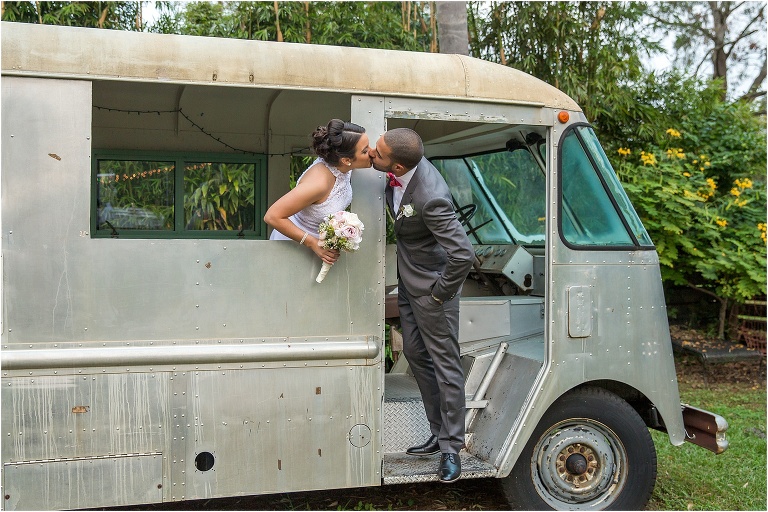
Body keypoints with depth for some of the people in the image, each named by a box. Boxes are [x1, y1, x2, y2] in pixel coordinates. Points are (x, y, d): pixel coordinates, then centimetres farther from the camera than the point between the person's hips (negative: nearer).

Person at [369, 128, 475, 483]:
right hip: (407, 280, 10)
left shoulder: (431, 197, -35)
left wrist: (441, 291, -21)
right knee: (415, 354, 16)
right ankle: (439, 433, 30)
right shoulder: (401, 167, -10)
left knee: (445, 363, 1)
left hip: (431, 285, -9)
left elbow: (463, 254, -36)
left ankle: (451, 448, 14)